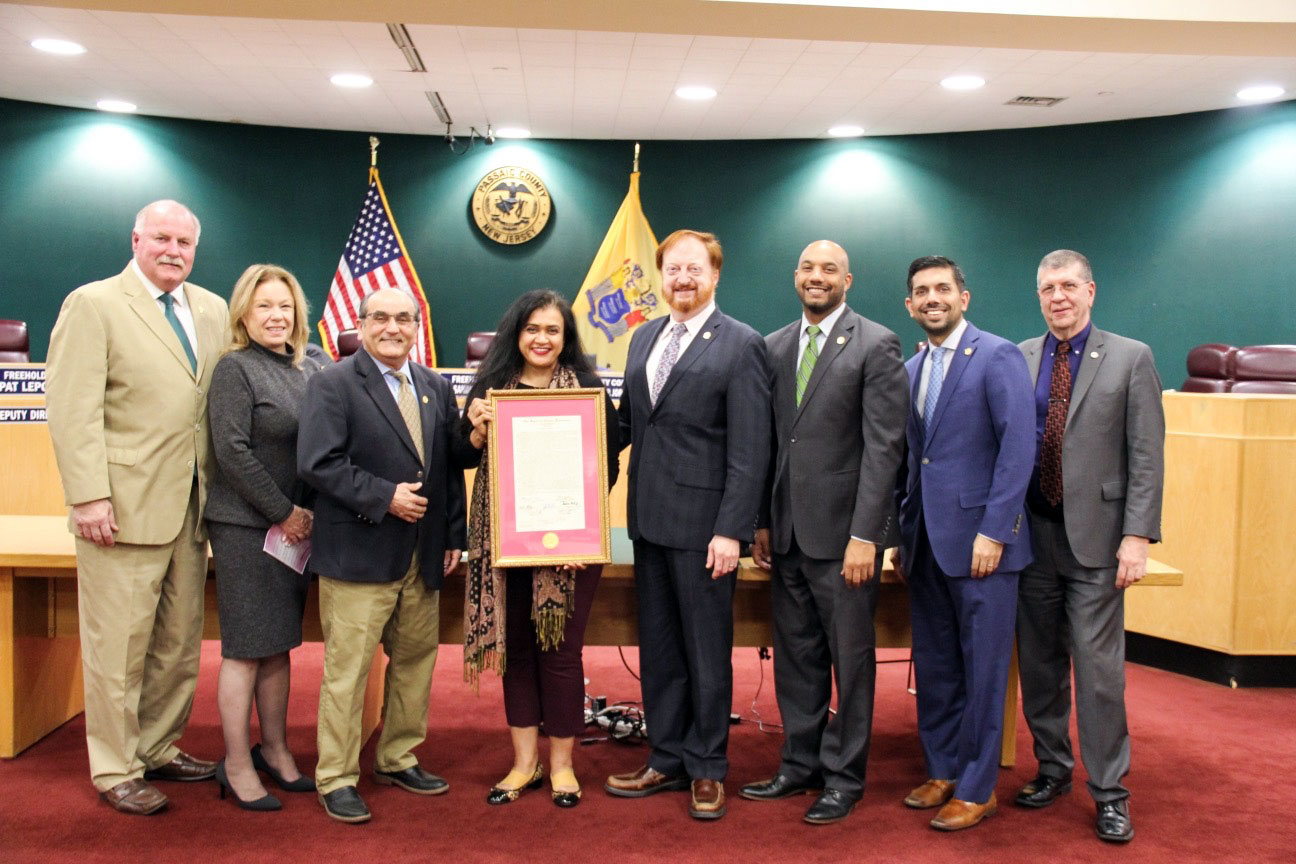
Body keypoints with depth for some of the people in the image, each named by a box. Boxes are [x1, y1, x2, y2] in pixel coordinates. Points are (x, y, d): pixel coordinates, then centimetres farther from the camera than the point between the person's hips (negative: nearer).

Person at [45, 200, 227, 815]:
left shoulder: (212, 309, 14)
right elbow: (72, 408, -10)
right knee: (119, 643, 4)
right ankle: (115, 771, 18)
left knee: (180, 641, 12)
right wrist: (88, 497, -16)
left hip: (190, 506, 6)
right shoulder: (92, 304, -3)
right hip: (124, 505, -5)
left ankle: (158, 749, 29)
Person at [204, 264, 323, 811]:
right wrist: (283, 512, -13)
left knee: (279, 643, 13)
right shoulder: (234, 368, -7)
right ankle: (236, 763, 12)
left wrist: (309, 512, 2)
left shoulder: (309, 370, 10)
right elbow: (232, 452, -14)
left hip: (298, 524, 6)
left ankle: (275, 749, 24)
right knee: (247, 647, 0)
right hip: (246, 525, -6)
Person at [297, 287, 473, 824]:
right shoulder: (332, 385, -4)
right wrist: (384, 498, -18)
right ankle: (336, 779, 15)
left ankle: (398, 759, 31)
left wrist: (454, 535, 8)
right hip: (358, 554, -6)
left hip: (423, 558, 6)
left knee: (416, 659, 14)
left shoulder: (436, 388, 12)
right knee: (347, 669, 1)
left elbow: (452, 465, 13)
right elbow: (318, 463, -15)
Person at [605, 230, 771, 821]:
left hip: (703, 523, -6)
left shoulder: (741, 345, -7)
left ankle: (707, 768, 21)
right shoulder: (643, 339, 13)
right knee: (658, 646, 15)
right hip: (650, 518, 6)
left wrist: (731, 530, -16)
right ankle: (666, 760, 28)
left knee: (707, 649, 6)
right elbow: (627, 422, 15)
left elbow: (749, 448, -12)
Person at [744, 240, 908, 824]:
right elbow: (768, 441, 13)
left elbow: (884, 447, -11)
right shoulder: (774, 347, 11)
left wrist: (864, 535, -16)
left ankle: (844, 775, 21)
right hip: (788, 530, 5)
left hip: (844, 532, -5)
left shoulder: (876, 346, -6)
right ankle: (800, 764, 29)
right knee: (795, 655, 14)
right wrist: (762, 522, 8)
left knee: (850, 658, 6)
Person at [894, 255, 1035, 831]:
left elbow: (1018, 448, -13)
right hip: (925, 540, 7)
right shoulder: (912, 368, 14)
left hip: (979, 539, -6)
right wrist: (904, 532, 11)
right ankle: (942, 770, 28)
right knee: (933, 666, 14)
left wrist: (993, 531, -17)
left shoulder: (998, 356, -7)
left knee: (982, 669, 4)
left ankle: (978, 788, 16)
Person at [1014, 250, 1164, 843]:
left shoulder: (1130, 358, 0)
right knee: (1040, 664, 12)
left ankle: (1109, 791, 14)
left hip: (1093, 536, -3)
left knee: (1099, 668, -1)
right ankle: (1052, 767, 29)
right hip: (1031, 534, 3)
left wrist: (1137, 536, -11)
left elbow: (1146, 457, -4)